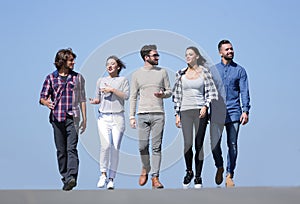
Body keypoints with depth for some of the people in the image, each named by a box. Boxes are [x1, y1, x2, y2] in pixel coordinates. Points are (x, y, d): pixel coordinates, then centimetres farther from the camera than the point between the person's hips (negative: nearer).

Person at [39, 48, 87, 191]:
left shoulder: (78, 78, 11)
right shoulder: (51, 78, 8)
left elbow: (82, 99, 12)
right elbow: (42, 97, 8)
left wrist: (84, 119, 8)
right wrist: (46, 102, -17)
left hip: (72, 117, -1)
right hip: (57, 118, 1)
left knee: (71, 148, -15)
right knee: (61, 150, 5)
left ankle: (72, 177, -26)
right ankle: (65, 178, 12)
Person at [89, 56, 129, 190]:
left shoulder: (123, 80, 9)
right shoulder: (101, 81, 15)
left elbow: (126, 95, -5)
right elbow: (98, 99, 19)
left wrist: (112, 90, -11)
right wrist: (94, 101, -2)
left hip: (118, 118, -1)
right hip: (103, 117, 1)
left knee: (115, 148, -5)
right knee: (106, 145, -18)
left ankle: (111, 179, 1)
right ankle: (103, 174, -4)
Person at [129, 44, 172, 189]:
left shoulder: (162, 72, 11)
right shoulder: (137, 74, 8)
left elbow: (169, 91, 15)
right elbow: (133, 97, 8)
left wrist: (162, 94, -9)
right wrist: (132, 116, 2)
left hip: (158, 114, 0)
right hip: (142, 114, 0)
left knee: (156, 147, -4)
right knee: (143, 146, -3)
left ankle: (155, 177, -1)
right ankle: (145, 169, 23)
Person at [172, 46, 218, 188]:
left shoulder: (204, 72, 4)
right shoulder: (181, 74, 9)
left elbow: (211, 92, 3)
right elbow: (177, 95, 10)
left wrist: (206, 106, -12)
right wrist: (177, 114, 5)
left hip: (200, 111, -1)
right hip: (185, 111, 1)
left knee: (199, 145, -1)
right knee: (188, 143, -10)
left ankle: (198, 176, 8)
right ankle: (189, 172, 11)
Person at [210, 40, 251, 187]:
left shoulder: (239, 70, 7)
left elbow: (244, 92, 2)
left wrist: (245, 111, -8)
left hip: (233, 112, -1)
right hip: (216, 112, 1)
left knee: (232, 145, -1)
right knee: (215, 144, -4)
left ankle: (229, 175, 8)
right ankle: (219, 168, 22)